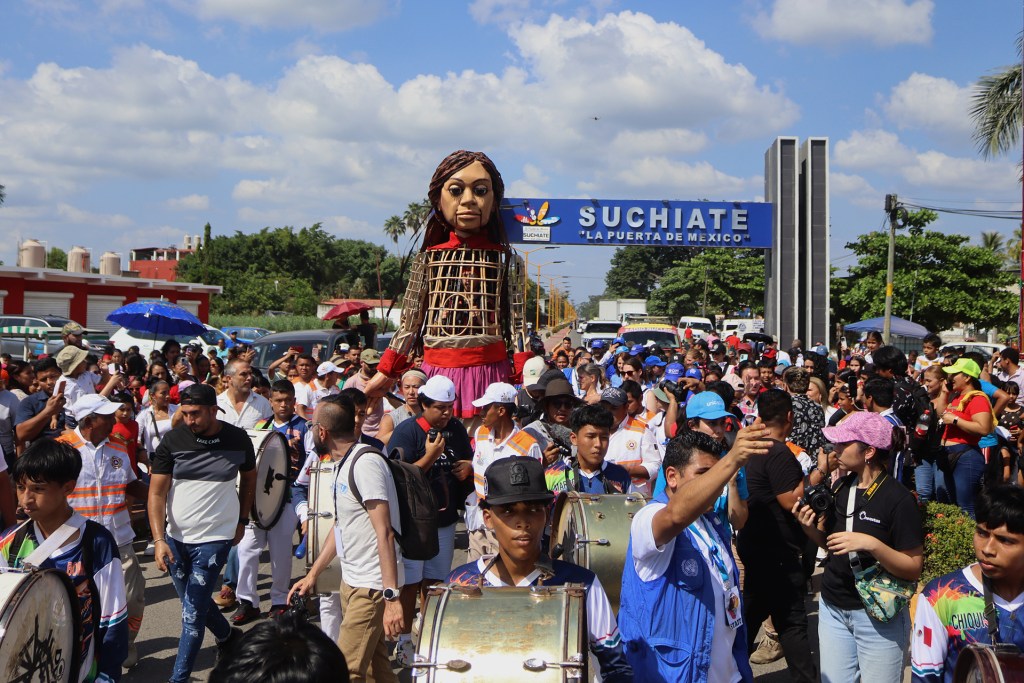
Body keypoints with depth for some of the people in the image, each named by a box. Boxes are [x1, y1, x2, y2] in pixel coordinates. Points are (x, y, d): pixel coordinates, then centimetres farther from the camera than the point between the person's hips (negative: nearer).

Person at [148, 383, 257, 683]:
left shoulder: (238, 439, -7)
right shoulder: (173, 440, -9)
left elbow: (249, 477, 13)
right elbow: (156, 493, -9)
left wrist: (242, 520, 12)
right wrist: (159, 540, -18)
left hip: (215, 537, -2)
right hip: (176, 535, 3)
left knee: (192, 612, -5)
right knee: (193, 601, 20)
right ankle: (227, 635, 47)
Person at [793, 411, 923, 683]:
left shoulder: (899, 500, -16)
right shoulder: (842, 488, 2)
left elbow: (914, 569, -17)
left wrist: (872, 545, -31)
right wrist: (809, 527, -6)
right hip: (833, 608, 6)